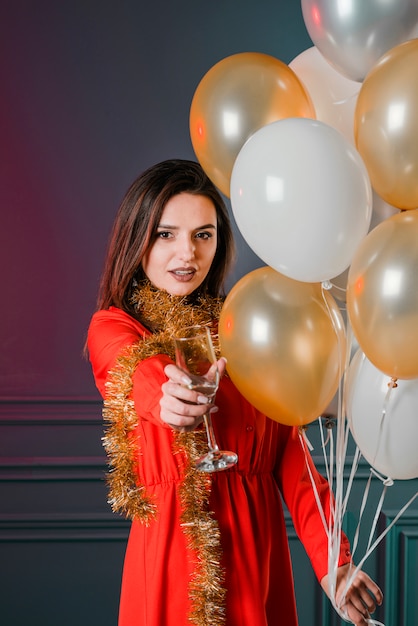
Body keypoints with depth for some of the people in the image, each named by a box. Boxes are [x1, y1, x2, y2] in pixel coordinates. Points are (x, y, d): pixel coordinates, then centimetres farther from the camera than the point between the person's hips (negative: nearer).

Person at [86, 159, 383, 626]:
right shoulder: (113, 328, -2)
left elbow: (288, 448, 2)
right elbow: (150, 382, -25)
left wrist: (330, 560, -9)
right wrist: (172, 401, -49)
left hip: (258, 546, 3)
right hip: (171, 547, -3)